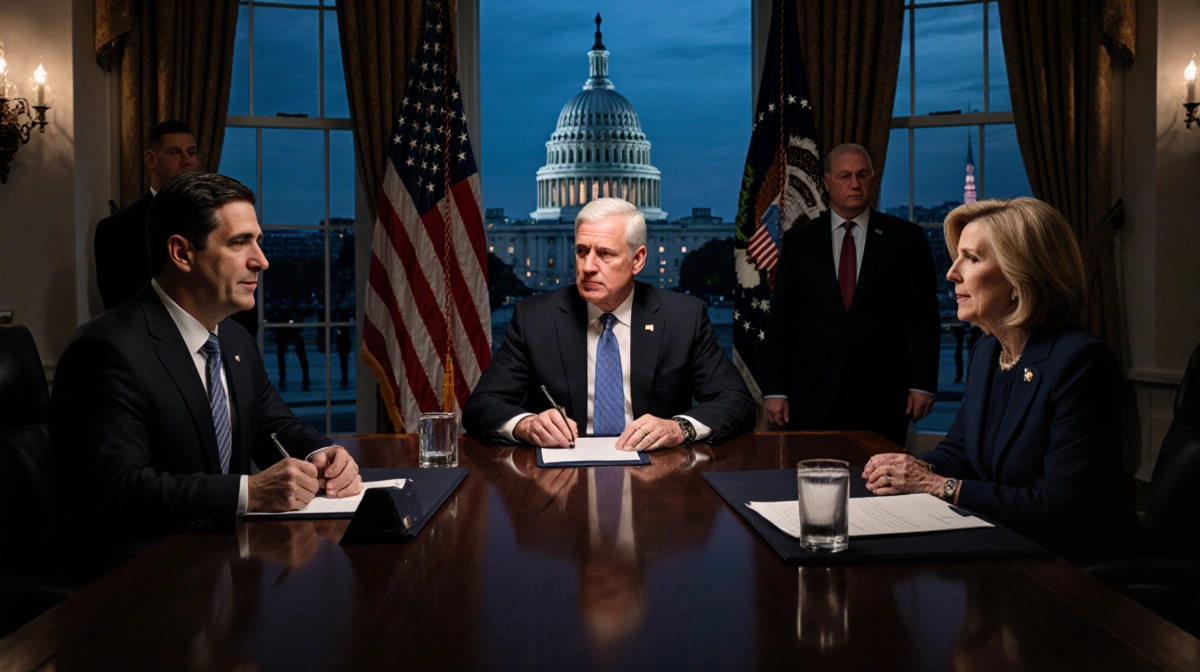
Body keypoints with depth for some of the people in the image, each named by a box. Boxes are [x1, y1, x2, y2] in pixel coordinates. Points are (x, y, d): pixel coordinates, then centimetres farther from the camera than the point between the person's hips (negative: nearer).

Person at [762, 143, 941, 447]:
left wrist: (922, 383, -4)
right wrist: (774, 390, -1)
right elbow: (780, 318, 5)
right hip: (812, 396, 1)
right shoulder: (799, 240, 7)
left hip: (882, 398, 0)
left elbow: (924, 315, 3)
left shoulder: (905, 237, 5)